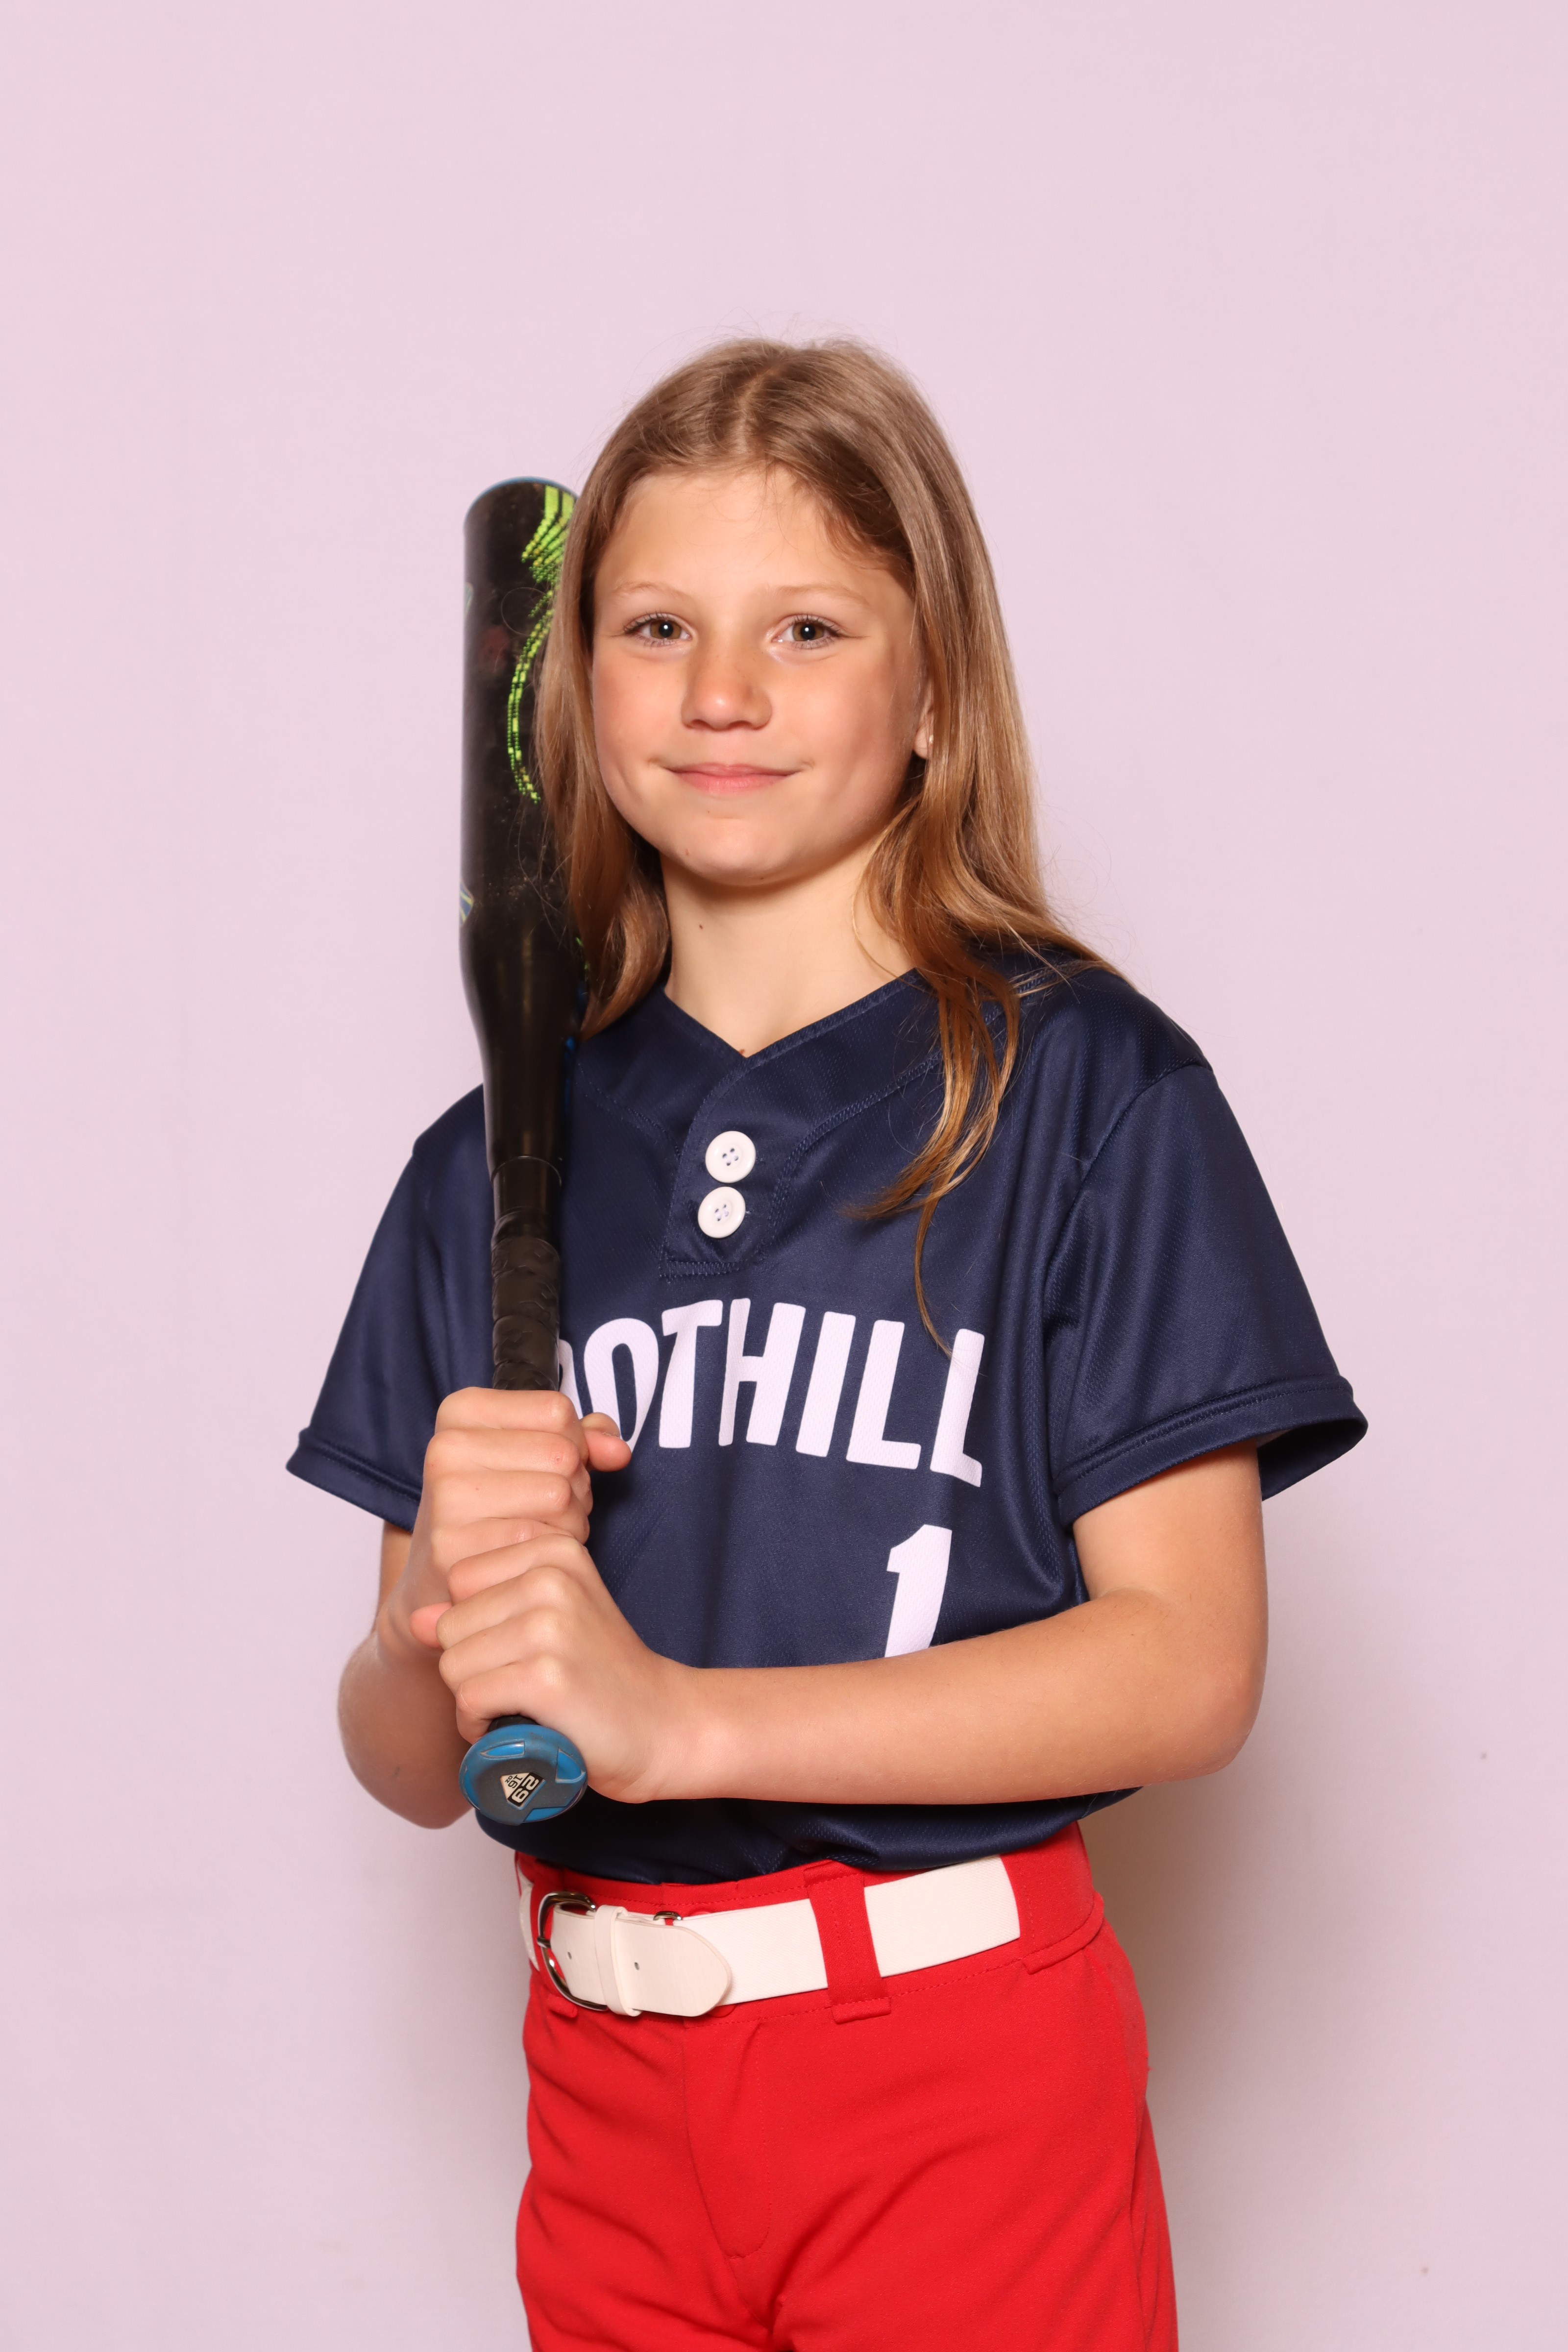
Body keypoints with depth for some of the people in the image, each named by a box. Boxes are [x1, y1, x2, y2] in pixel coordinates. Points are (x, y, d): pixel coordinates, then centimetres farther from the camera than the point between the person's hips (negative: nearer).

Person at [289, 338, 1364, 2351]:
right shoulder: (500, 1160, 7)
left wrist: (672, 1717, -20)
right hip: (608, 2072, 4)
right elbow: (411, 1766, 7)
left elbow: (1188, 1662, -13)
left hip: (961, 2055, -4)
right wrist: (452, 1627, -17)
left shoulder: (1085, 1088, -6)